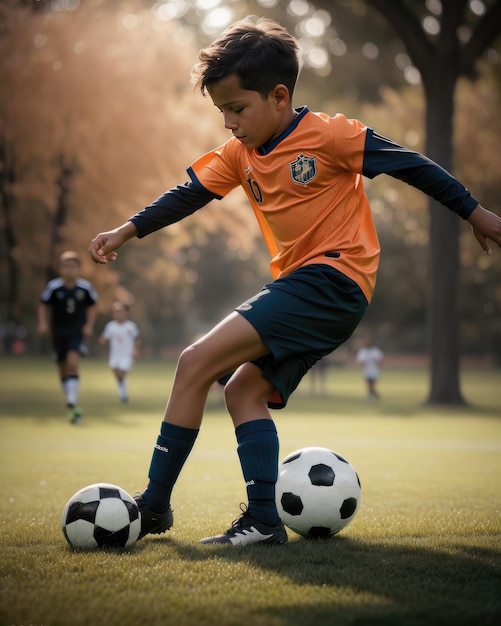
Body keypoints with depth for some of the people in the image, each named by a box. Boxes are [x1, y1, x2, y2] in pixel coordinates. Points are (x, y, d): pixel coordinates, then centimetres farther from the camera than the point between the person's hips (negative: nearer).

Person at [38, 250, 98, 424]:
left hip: (77, 332, -2)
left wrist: (89, 325, -2)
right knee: (63, 369, 10)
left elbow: (92, 306, 7)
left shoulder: (85, 287, -10)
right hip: (58, 333, 2)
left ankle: (72, 404, -24)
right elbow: (43, 305, 1)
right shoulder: (53, 287, -12)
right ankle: (72, 405, 27)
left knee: (73, 363, -22)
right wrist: (43, 323, -12)